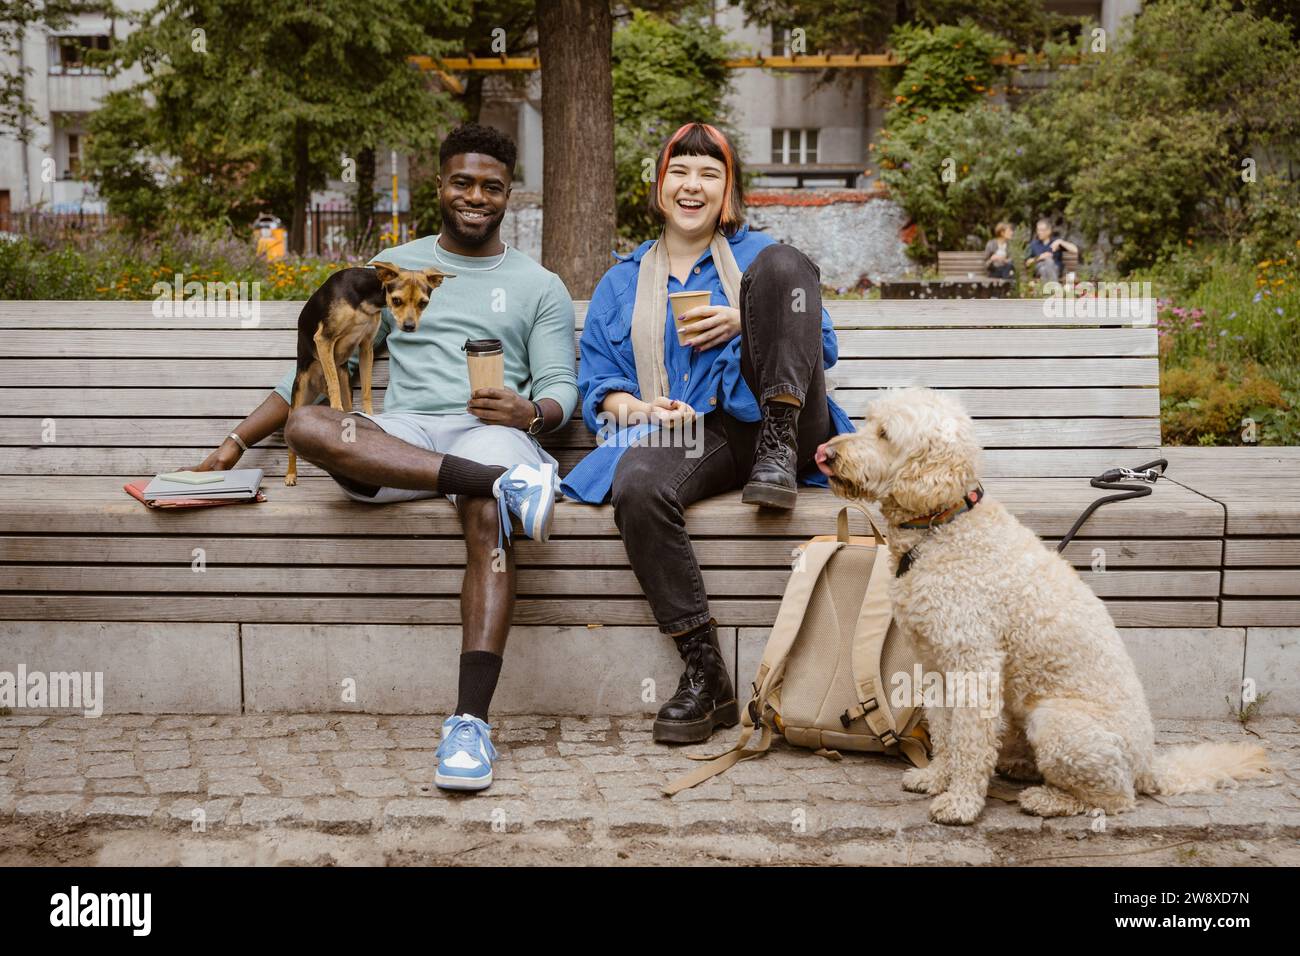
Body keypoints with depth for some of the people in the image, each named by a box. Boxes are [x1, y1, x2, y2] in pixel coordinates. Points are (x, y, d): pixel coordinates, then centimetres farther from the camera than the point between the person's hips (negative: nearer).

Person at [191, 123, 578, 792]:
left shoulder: (539, 286, 19)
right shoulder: (394, 269, 22)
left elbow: (562, 388, 12)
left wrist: (530, 412, -14)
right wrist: (238, 442, 12)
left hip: (491, 433, -2)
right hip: (400, 436, 2)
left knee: (488, 519, -38)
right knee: (308, 424, -32)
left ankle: (470, 719, -44)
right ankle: (507, 482, -40)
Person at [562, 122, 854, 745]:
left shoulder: (757, 255, 23)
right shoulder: (622, 281, 26)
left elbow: (824, 346, 14)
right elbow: (596, 380, 17)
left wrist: (743, 323, -4)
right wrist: (634, 409, -8)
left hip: (766, 414, 0)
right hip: (689, 433, 1)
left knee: (782, 263, -19)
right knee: (637, 488, -37)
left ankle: (778, 448, -27)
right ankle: (704, 676, -30)